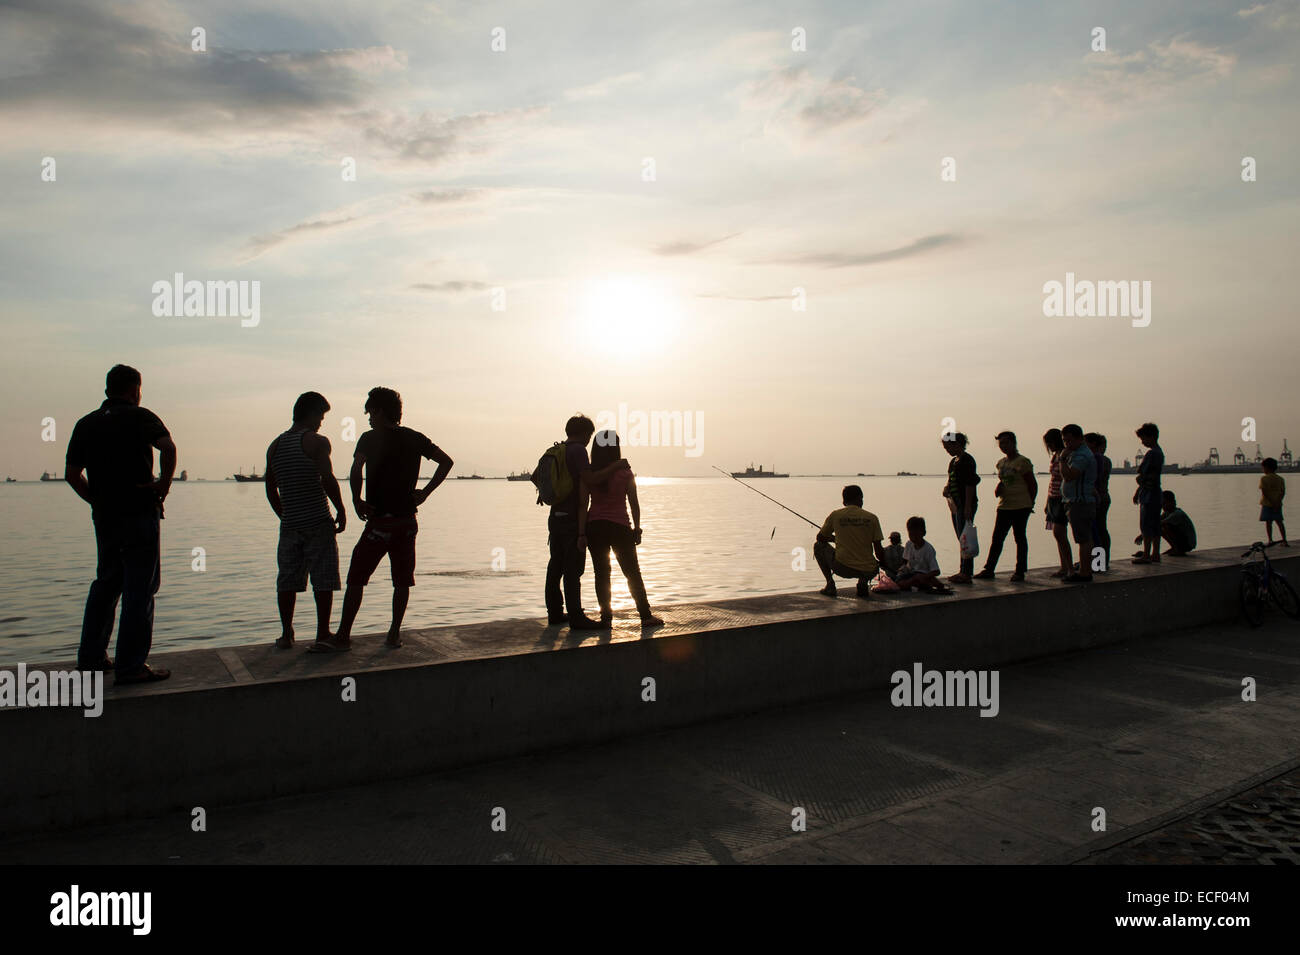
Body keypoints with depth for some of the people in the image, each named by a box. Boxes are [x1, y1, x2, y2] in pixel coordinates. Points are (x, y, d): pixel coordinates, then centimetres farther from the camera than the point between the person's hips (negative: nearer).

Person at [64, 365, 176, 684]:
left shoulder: (86, 424, 11)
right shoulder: (140, 417, -6)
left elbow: (71, 473, 10)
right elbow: (168, 447, -24)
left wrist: (97, 500, 17)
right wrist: (164, 483, -13)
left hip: (104, 517, 6)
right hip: (140, 514, -6)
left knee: (105, 583, 19)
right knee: (139, 588, -3)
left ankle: (91, 656, 25)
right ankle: (131, 666, -3)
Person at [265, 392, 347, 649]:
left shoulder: (274, 446, 12)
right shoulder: (316, 441, -8)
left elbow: (271, 490, 15)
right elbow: (328, 480, -18)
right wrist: (341, 510, -7)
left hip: (290, 524, 5)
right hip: (318, 522, -5)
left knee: (287, 580, 11)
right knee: (323, 581, 3)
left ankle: (286, 634, 15)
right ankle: (323, 634, 7)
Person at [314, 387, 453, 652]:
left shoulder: (370, 438, -7)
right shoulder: (415, 439, 7)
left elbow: (356, 470, -23)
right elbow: (446, 461, 10)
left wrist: (357, 500, -10)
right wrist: (424, 493, 8)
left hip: (380, 521, -4)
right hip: (407, 521, 5)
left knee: (356, 578, 4)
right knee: (402, 581, 10)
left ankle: (343, 636, 6)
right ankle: (394, 635, 13)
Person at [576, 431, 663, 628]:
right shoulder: (626, 473, -7)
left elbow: (583, 505, -7)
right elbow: (634, 504, -3)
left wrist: (582, 533, -5)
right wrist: (637, 530, 7)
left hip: (594, 526, 1)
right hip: (620, 527, -1)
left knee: (601, 573, 9)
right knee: (632, 573, 9)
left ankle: (606, 618, 8)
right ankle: (646, 615, 11)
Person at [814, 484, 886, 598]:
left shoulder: (835, 515, 2)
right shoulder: (872, 518, 2)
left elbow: (820, 538, 16)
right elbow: (879, 551, 2)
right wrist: (883, 563, 21)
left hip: (842, 567, -1)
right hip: (868, 571, 1)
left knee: (818, 546, 23)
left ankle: (830, 584, 10)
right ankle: (863, 581, 5)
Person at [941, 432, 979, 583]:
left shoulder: (967, 460, -12)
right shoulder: (953, 461, 16)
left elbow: (970, 485, -17)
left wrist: (967, 507, -21)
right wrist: (946, 487, 2)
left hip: (965, 505, -10)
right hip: (955, 504, 10)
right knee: (961, 539, 13)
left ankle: (967, 574, -5)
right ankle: (963, 571, 20)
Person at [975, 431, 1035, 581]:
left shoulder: (1022, 462, -8)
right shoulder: (1001, 463, 12)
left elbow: (1033, 484, -4)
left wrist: (1030, 503, -1)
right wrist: (998, 489, 3)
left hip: (1020, 507, -6)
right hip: (1004, 506, 6)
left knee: (1020, 538, 2)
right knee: (997, 538, 5)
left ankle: (1020, 571, 10)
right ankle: (989, 569, 8)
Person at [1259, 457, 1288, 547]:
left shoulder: (1264, 479, -9)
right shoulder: (1280, 479, 7)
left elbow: (1264, 492, -16)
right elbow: (1283, 492, 1)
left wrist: (1272, 502, -14)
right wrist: (1278, 501, -5)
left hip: (1267, 503, -5)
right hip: (1277, 504, 5)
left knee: (1268, 522, 1)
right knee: (1279, 522, 8)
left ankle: (1270, 540, -3)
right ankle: (1284, 540, 8)